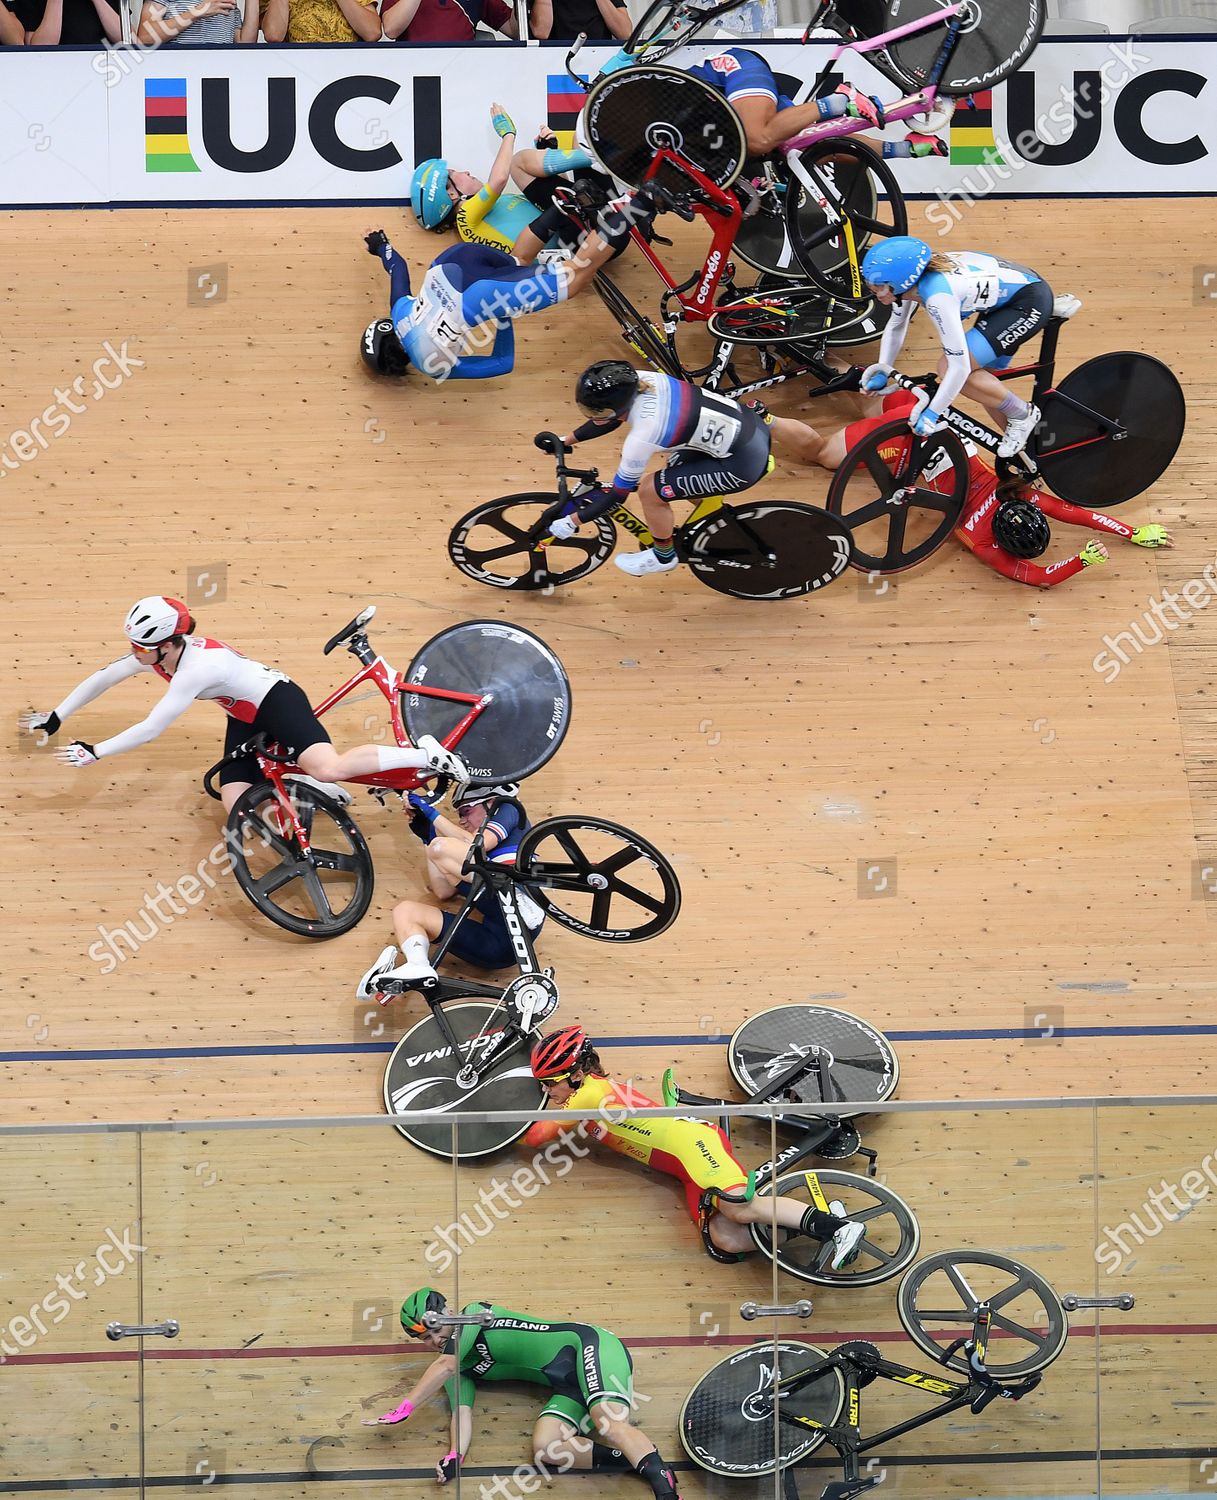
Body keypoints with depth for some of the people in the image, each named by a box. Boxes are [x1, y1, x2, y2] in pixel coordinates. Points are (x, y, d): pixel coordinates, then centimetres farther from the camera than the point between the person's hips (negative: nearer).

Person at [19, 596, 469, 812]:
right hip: (245, 718, 9)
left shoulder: (194, 669, -33)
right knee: (238, 807, -12)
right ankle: (309, 788, 6)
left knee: (328, 768, -33)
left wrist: (95, 753, -24)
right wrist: (54, 720, 3)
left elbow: (150, 729, -31)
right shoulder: (152, 652, -9)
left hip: (277, 701, -8)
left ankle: (423, 754, -17)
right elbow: (101, 679, 3)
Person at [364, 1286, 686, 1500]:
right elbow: (462, 1412, 5)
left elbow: (445, 1365, -11)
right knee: (544, 1449, -23)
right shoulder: (458, 1373, 20)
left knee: (610, 1427, -34)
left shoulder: (473, 1313, 1)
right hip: (568, 1390, 7)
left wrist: (402, 1411, -12)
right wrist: (454, 1457, -16)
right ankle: (641, 1460, -31)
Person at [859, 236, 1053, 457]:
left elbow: (959, 367, -31)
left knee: (949, 369, -16)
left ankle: (1022, 415, 1)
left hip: (1030, 302, -9)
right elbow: (896, 327, 13)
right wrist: (882, 373, 3)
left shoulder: (937, 295, -32)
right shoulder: (911, 280, -7)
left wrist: (930, 414, -24)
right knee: (981, 379, 12)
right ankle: (1025, 449, 26)